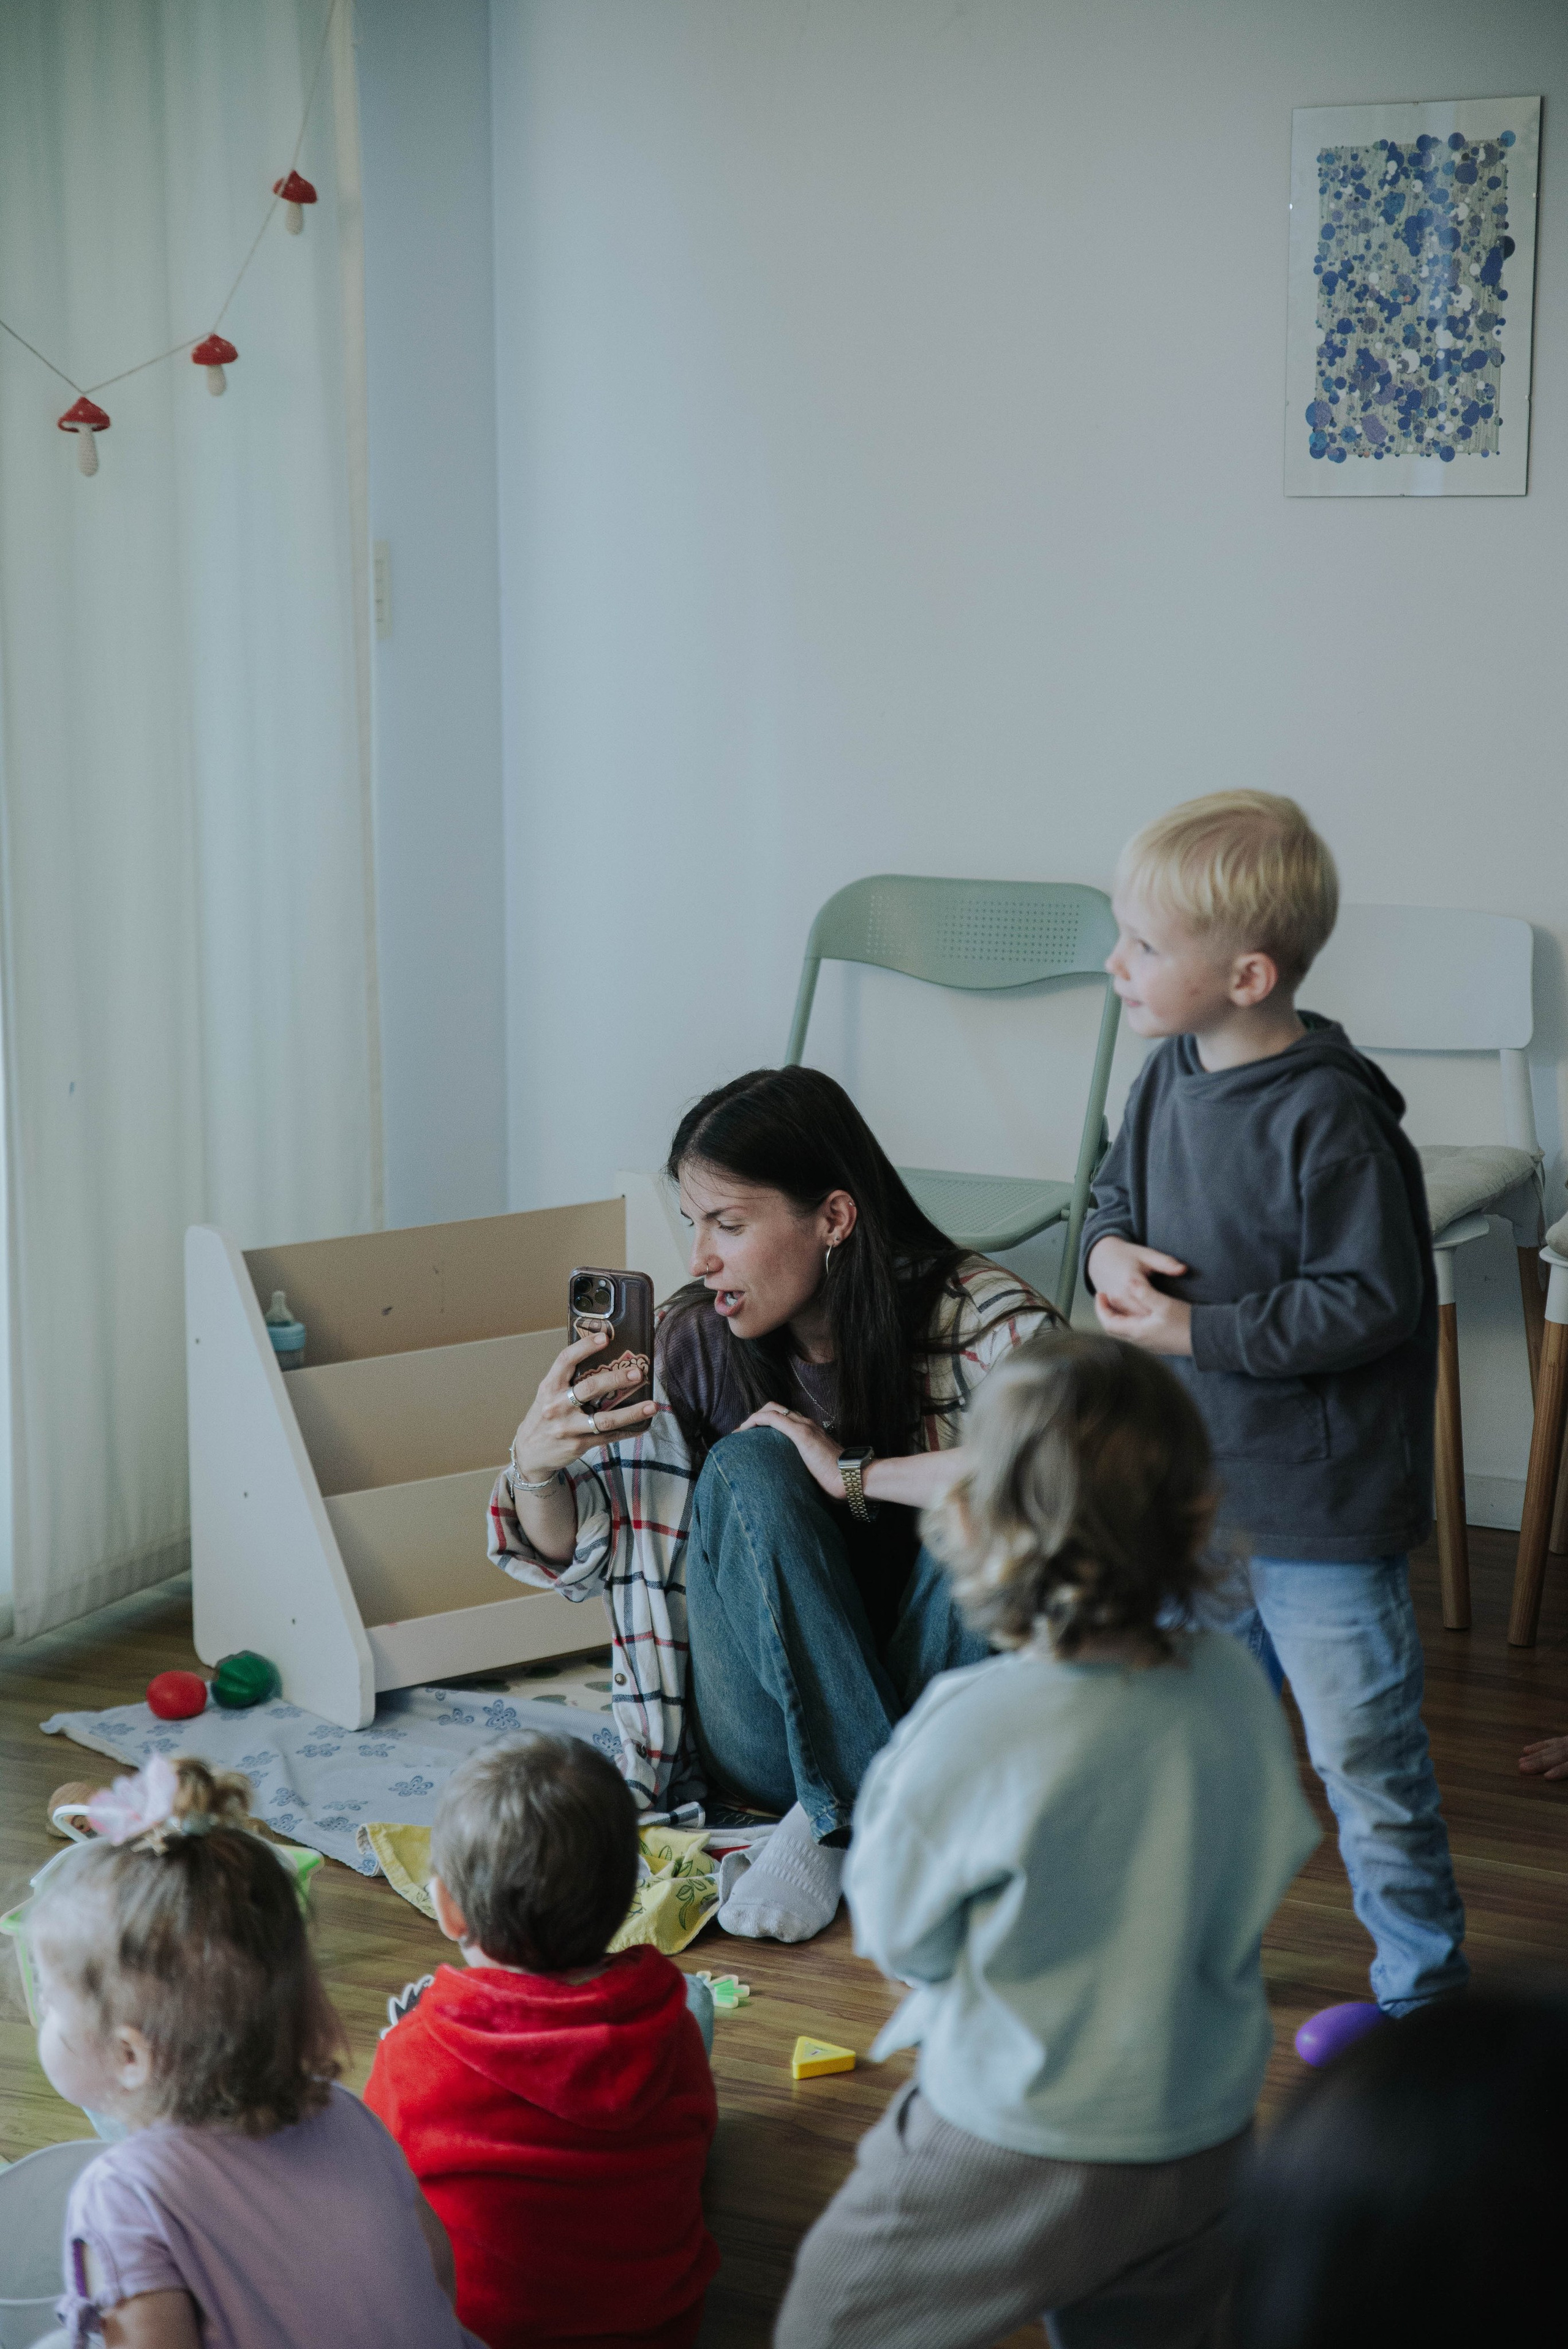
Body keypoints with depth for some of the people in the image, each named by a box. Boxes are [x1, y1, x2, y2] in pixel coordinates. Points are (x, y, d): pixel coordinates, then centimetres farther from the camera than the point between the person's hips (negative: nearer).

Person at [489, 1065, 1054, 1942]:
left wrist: (853, 1474, -29)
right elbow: (576, 1555, 6)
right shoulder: (697, 1344, -5)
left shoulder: (976, 1316, -14)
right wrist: (536, 1466, -18)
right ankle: (858, 1813, -22)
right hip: (774, 1741, 2)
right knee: (749, 1467, -23)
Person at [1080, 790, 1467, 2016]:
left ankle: (1424, 1988, 23)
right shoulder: (1169, 1079, 1)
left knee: (1364, 1753, 5)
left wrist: (1196, 1330, -21)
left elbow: (1370, 1303, -23)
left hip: (1324, 1509, -7)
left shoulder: (1329, 1120, -23)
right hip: (1200, 1485, 8)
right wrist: (1110, 1250, -6)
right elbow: (1117, 1195, 17)